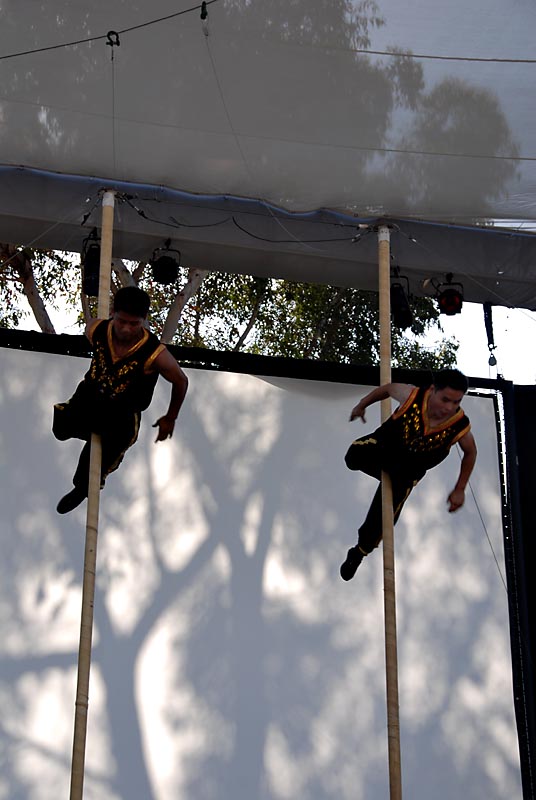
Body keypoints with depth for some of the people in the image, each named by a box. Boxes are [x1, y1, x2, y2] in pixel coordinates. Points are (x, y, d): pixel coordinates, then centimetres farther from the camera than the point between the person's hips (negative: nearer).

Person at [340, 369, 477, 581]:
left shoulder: (461, 427, -29)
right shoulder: (412, 396, -33)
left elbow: (470, 453, -5)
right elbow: (388, 388, -9)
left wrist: (459, 490, -2)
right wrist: (362, 405, 8)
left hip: (412, 466, 1)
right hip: (386, 444, -1)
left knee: (387, 508, -3)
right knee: (355, 456, -31)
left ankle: (360, 551, 25)